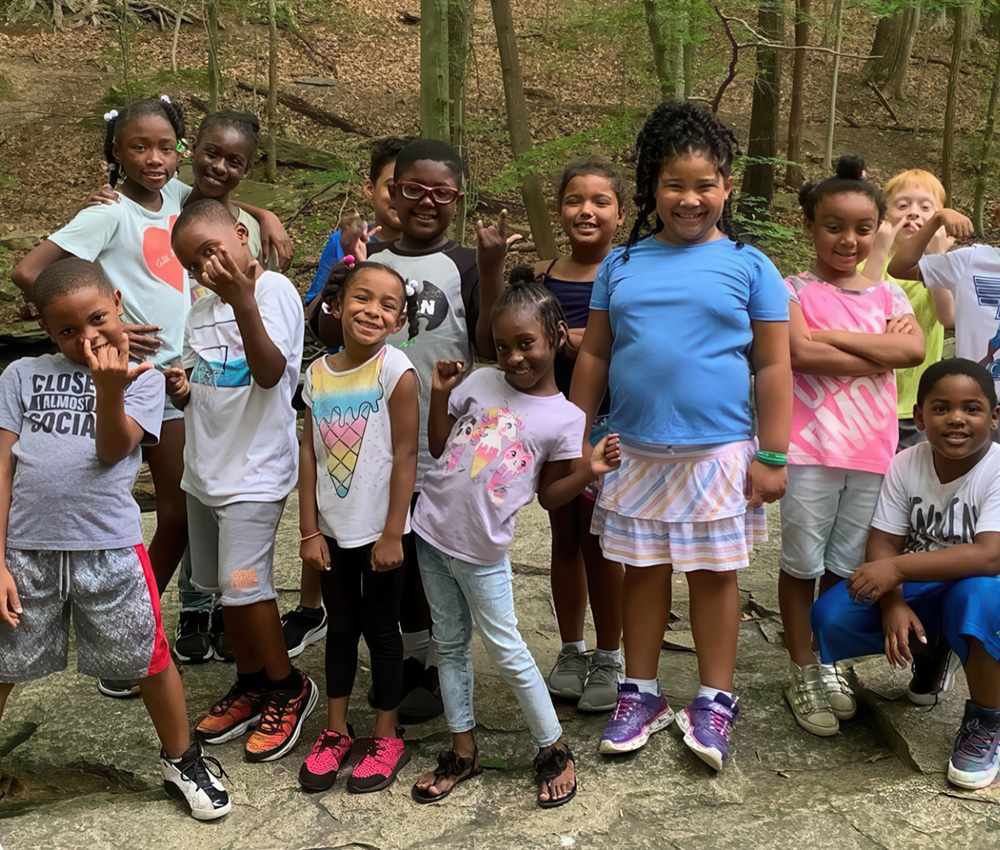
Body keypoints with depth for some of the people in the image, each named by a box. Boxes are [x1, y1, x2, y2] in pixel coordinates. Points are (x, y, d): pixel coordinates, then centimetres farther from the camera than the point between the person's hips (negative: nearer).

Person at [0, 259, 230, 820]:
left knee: (151, 658, 8)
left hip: (109, 549, -1)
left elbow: (113, 449, -8)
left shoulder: (141, 377, 5)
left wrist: (109, 385, -26)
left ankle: (182, 762, 30)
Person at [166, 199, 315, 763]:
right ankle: (251, 685, 30)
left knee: (244, 582, -9)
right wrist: (180, 389, -3)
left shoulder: (274, 289, -11)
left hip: (255, 468, -8)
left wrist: (243, 300, -37)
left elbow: (270, 372, -25)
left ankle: (288, 687, 11)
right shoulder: (201, 311, 13)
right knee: (226, 585, 14)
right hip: (206, 465, 8)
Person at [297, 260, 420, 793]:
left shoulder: (396, 371, -13)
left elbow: (405, 456, -13)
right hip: (333, 529, 4)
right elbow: (309, 454, 2)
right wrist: (309, 531, 0)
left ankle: (387, 737, 24)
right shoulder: (318, 374, 0)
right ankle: (336, 731, 31)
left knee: (380, 629, 8)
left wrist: (393, 534, -13)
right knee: (341, 628, 17)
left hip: (379, 530, -4)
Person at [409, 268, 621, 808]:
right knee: (449, 645, 14)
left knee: (506, 651, 1)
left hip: (483, 550, -4)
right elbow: (439, 448, 8)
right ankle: (463, 750, 27)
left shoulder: (565, 418, -5)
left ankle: (553, 748, 19)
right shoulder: (480, 383, 3)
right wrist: (441, 393, -3)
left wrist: (588, 471, -15)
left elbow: (548, 495, 1)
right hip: (432, 530, 4)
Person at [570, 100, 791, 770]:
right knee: (644, 570, 11)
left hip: (718, 452, -2)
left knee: (715, 574, 7)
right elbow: (594, 355, 10)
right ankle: (642, 693, 26)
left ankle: (714, 701, 21)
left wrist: (772, 456, -5)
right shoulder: (622, 263, 6)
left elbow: (773, 367, -1)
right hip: (633, 450, 3)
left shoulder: (748, 266, -1)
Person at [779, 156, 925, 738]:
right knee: (802, 563, 5)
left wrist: (836, 337, -14)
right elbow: (801, 352, -20)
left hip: (872, 449, 4)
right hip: (811, 447, -4)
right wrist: (877, 355, -11)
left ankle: (828, 661, 29)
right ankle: (803, 670, 18)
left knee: (844, 565, 13)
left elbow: (915, 349, -8)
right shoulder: (795, 291, -2)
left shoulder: (888, 294, 10)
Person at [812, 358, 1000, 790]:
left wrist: (899, 568, -37)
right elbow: (882, 545, -8)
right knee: (830, 616, -20)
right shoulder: (906, 465, -6)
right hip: (917, 592, 4)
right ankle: (929, 655, 12)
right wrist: (892, 604, -27)